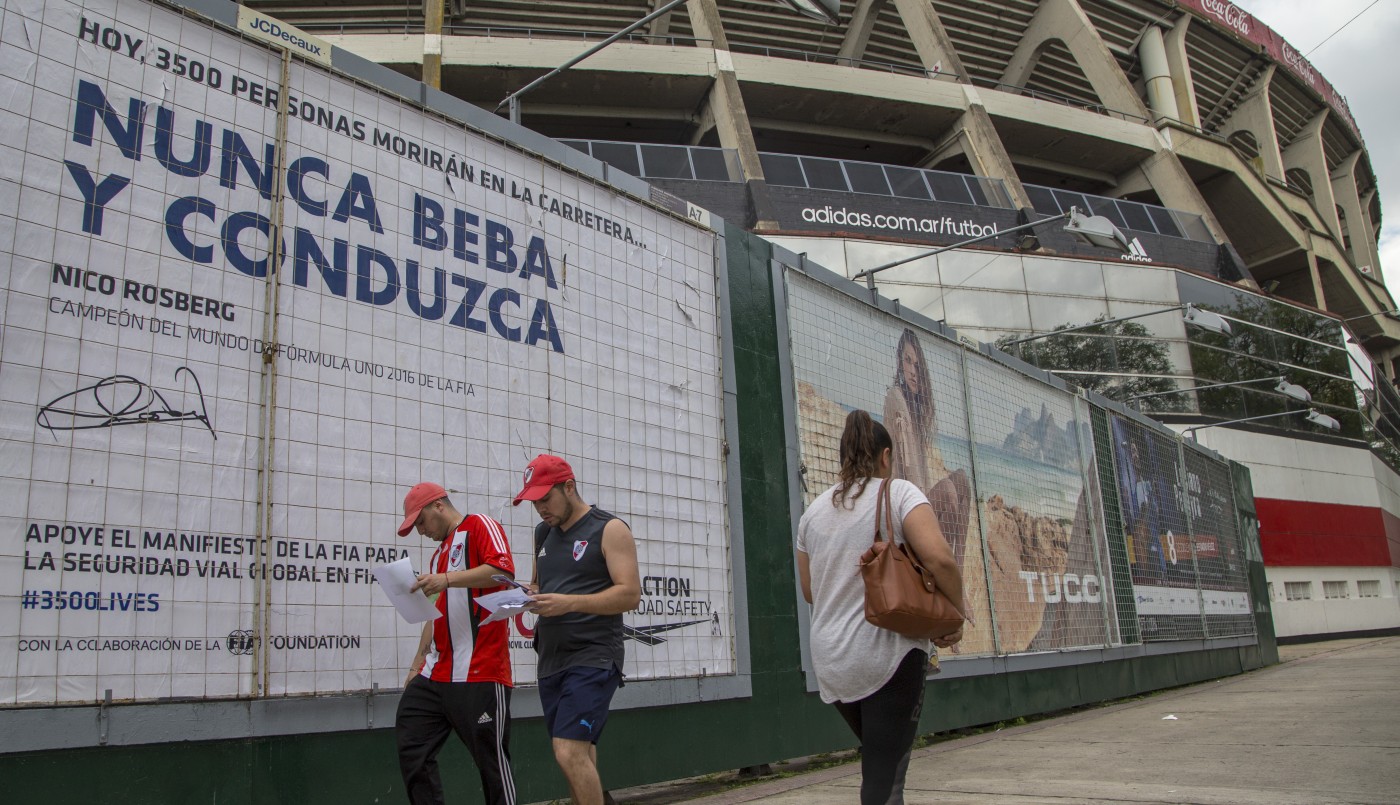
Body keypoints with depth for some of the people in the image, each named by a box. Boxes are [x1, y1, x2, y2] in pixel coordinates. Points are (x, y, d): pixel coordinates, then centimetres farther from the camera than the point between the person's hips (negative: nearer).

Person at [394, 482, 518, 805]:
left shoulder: (479, 526, -1)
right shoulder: (439, 553, 25)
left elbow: (504, 569, -19)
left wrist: (447, 579, -25)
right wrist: (418, 664, 23)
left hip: (479, 673, -9)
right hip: (435, 674, 9)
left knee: (491, 760, -4)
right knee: (412, 750, 3)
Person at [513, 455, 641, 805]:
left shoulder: (610, 530, -5)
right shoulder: (543, 533, 16)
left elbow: (631, 594, -13)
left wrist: (569, 603, -22)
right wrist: (529, 595, 1)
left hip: (593, 659, -7)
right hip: (551, 659, 7)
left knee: (570, 754, -17)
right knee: (579, 759, 10)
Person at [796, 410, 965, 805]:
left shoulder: (813, 512, 11)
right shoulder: (898, 492, -5)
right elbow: (939, 558, -19)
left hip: (831, 663, 6)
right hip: (888, 654, -5)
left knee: (877, 762, 25)